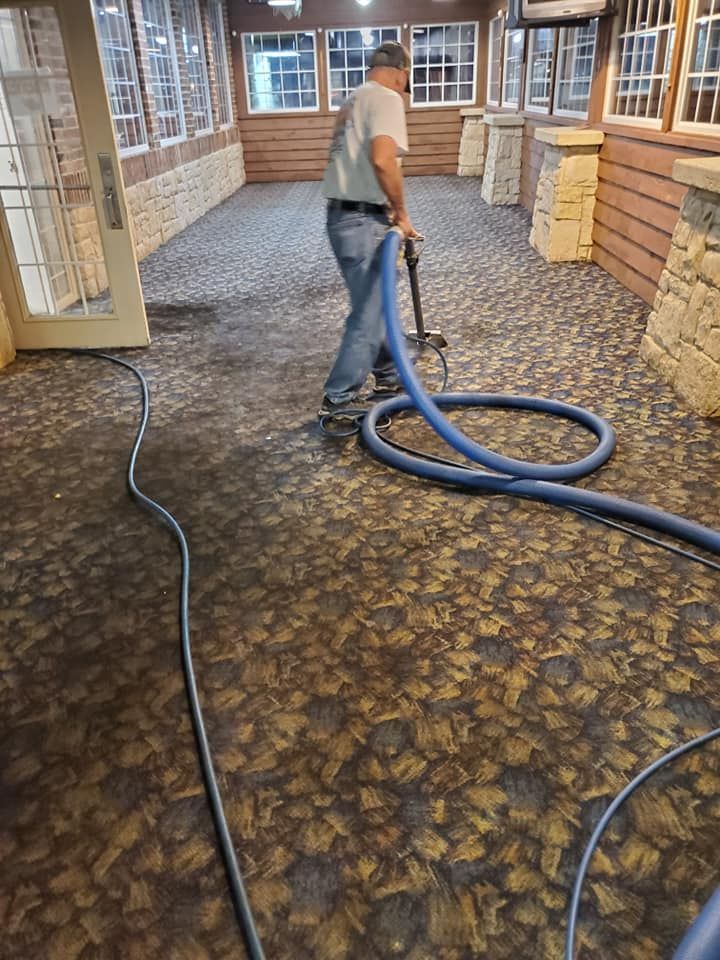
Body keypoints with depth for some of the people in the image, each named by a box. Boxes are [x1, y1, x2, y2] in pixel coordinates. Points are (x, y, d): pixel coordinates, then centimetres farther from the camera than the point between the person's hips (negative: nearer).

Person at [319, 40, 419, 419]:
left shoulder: (353, 101, 21)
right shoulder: (386, 98, -10)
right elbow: (382, 160, -27)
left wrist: (387, 209, 32)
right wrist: (401, 213, -15)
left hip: (341, 217, 10)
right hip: (364, 223, -10)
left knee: (377, 303, 20)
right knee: (368, 314, -3)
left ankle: (390, 377, 32)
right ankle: (338, 399, 3)